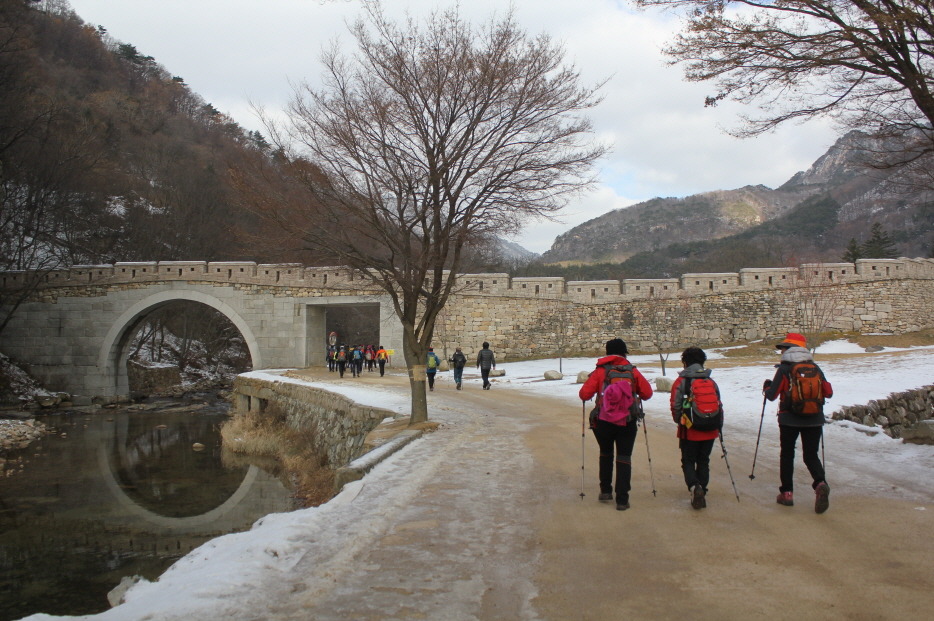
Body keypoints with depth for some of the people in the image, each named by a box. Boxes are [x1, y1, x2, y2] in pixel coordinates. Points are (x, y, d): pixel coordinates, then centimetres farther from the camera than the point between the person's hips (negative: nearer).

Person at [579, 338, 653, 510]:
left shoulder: (600, 371, -4)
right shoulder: (633, 371, 0)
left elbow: (584, 394, -11)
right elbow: (647, 393, 2)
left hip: (604, 422, 0)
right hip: (628, 422, 0)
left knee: (605, 454, 21)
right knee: (624, 458, 4)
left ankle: (605, 491, 26)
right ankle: (622, 499, -1)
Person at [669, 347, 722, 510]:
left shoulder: (681, 382, -7)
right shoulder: (711, 382, 6)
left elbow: (675, 406, -8)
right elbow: (719, 405, 9)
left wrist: (680, 422, 10)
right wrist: (719, 426, 19)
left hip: (689, 431, -3)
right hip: (709, 431, 3)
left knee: (688, 461, 6)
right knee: (703, 462, 14)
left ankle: (694, 486, -18)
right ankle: (701, 493, 14)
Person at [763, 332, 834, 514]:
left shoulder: (784, 369, -8)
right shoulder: (815, 368, 3)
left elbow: (772, 395, -8)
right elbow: (828, 392, 6)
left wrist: (766, 387, 13)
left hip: (790, 419, -2)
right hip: (814, 420, 3)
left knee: (787, 455, 12)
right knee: (811, 455, 10)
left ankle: (787, 493, 13)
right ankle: (821, 484, -16)